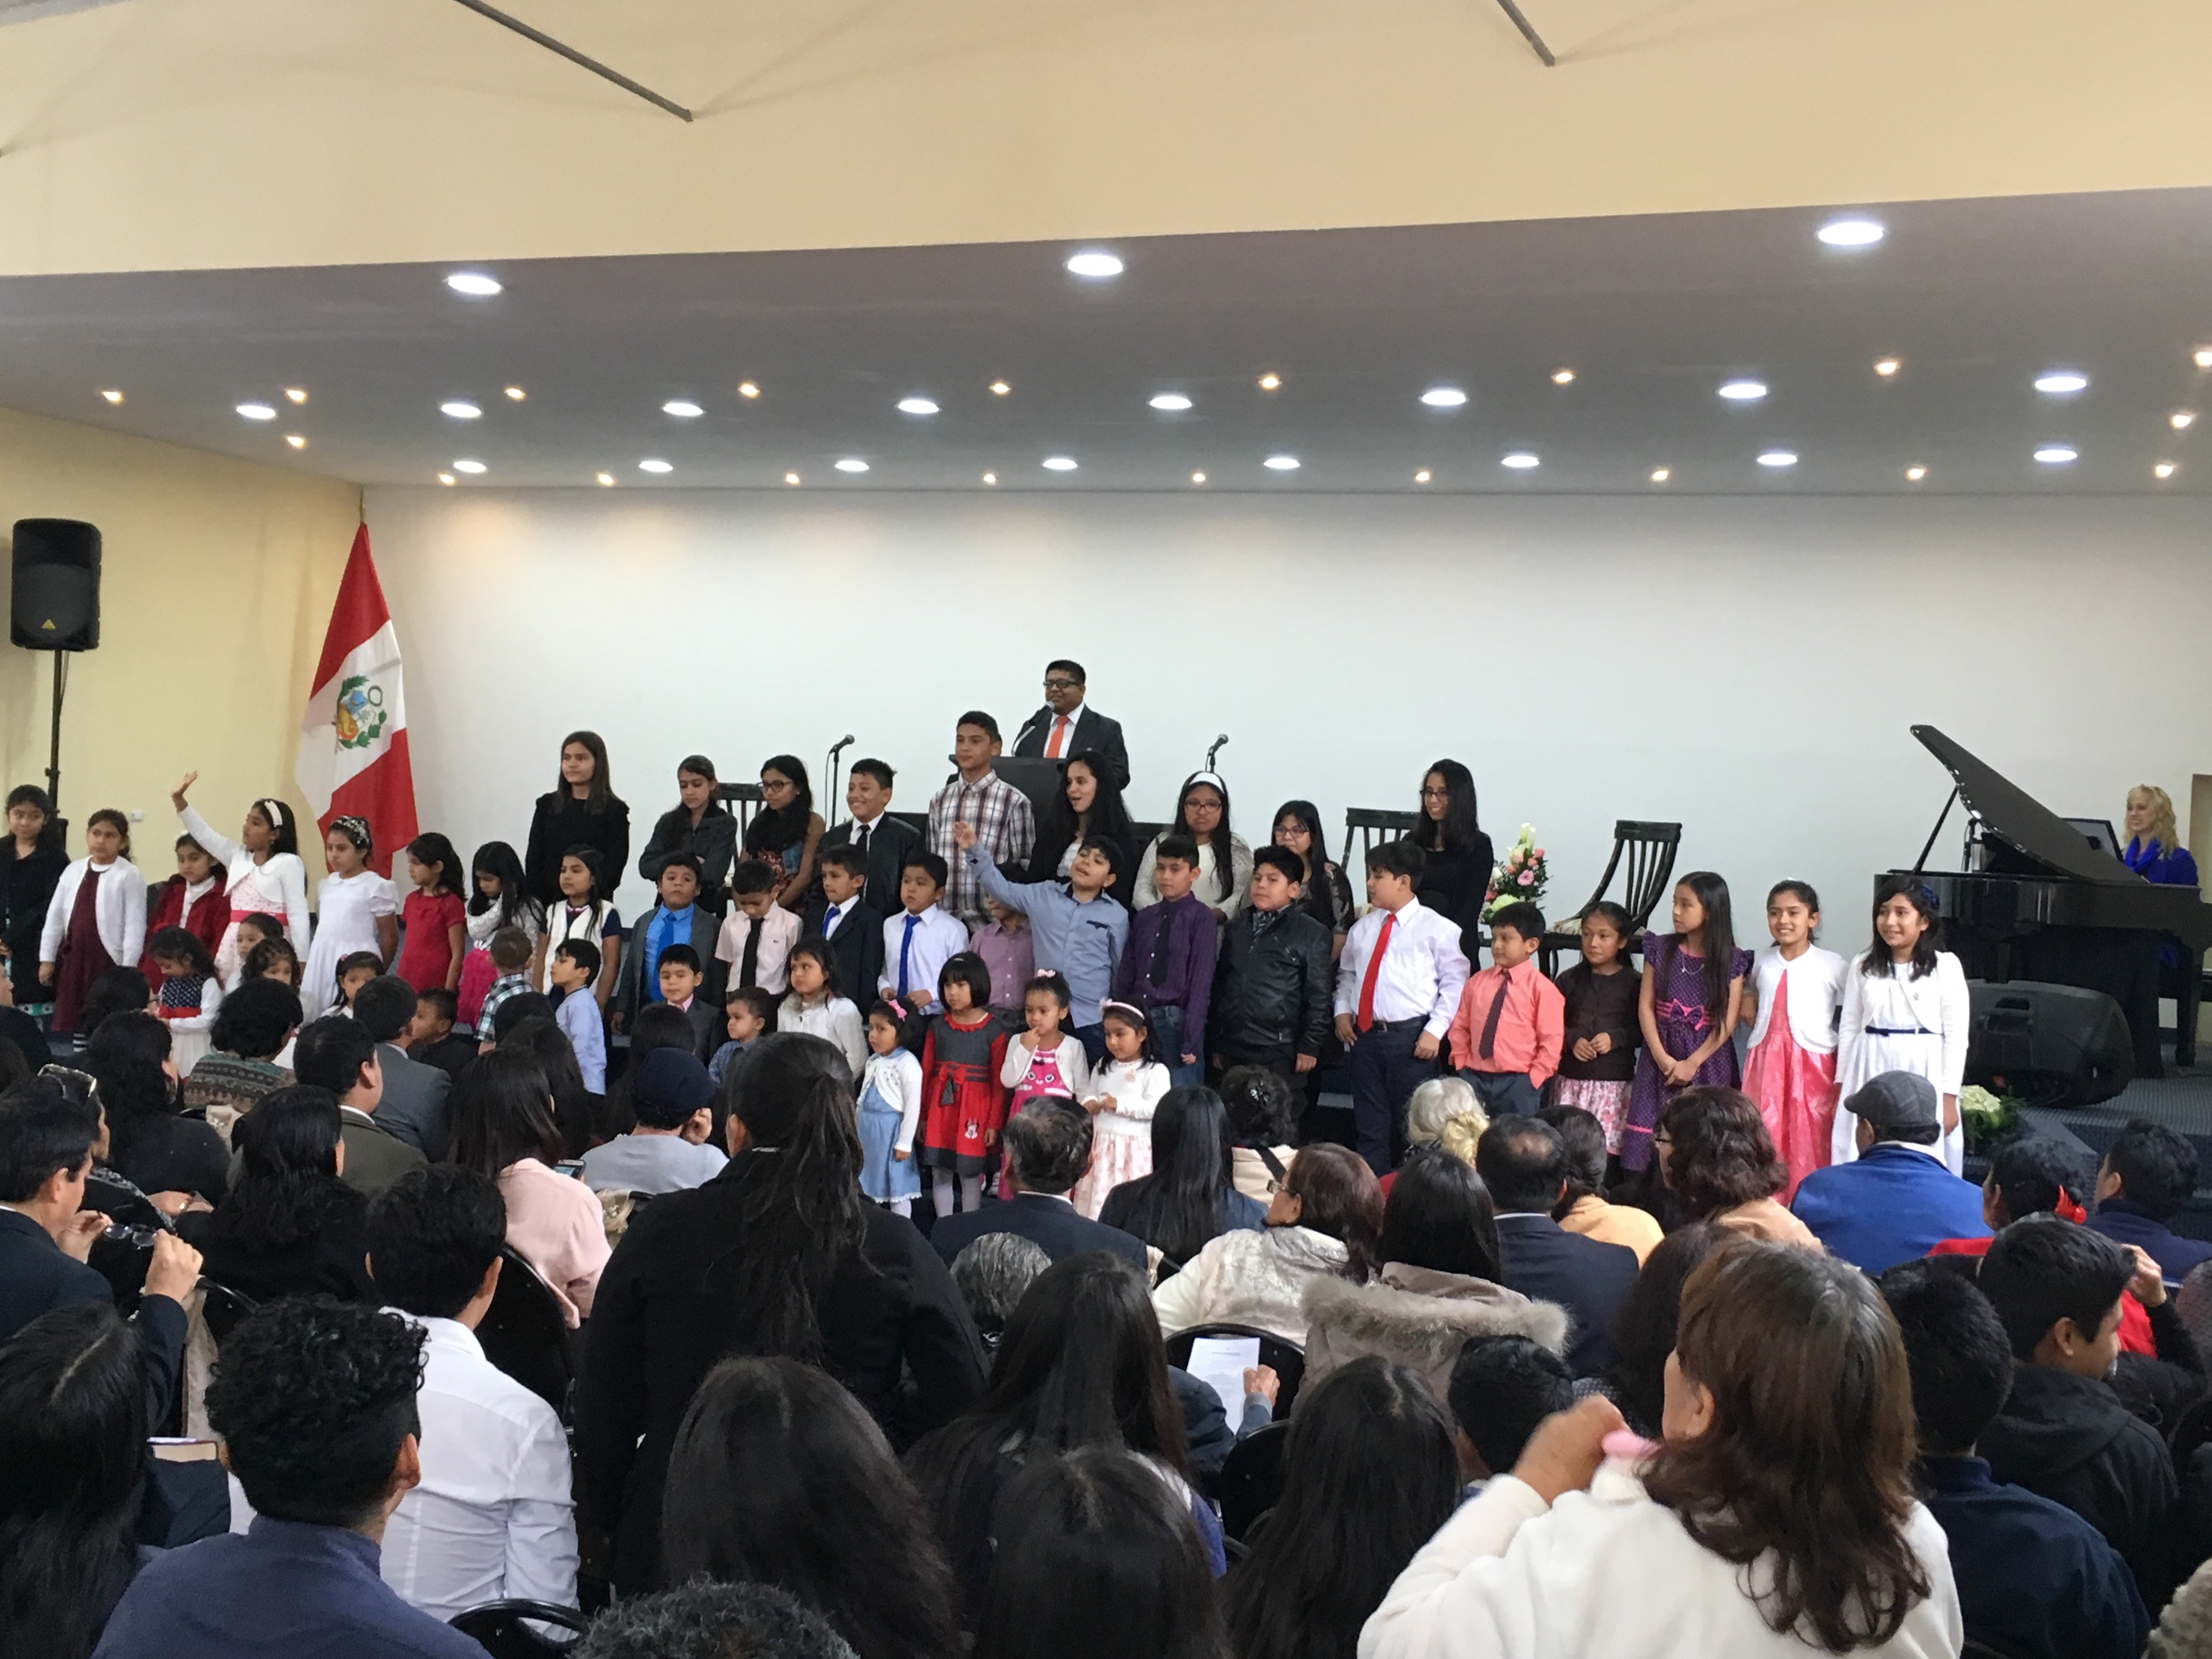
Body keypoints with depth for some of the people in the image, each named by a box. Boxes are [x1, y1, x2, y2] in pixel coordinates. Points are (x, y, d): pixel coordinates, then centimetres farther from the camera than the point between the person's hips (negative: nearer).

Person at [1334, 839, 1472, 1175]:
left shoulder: (1437, 928, -3)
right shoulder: (1363, 928, 13)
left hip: (1411, 1037, -5)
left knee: (1412, 1126, 3)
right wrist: (1343, 1011, 7)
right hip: (1364, 1033, 5)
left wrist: (1435, 1031, -13)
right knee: (1370, 1125, 10)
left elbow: (1455, 982, -5)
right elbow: (1347, 973, 24)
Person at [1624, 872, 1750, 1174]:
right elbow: (1645, 1006, 1)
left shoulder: (1731, 961, -1)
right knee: (1653, 1134, -4)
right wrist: (1662, 1058, -8)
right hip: (1661, 1056, 2)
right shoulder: (1661, 950, 4)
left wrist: (1692, 1063, -10)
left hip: (1708, 1059, -2)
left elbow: (1728, 1021, -5)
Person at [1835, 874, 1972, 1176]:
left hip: (1922, 1072, -3)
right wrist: (1843, 1085, 8)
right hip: (1871, 1074, 3)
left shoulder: (1945, 967, -3)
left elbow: (1956, 1036, -4)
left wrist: (1948, 1097, -7)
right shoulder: (1863, 967, 7)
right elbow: (1849, 1028, 9)